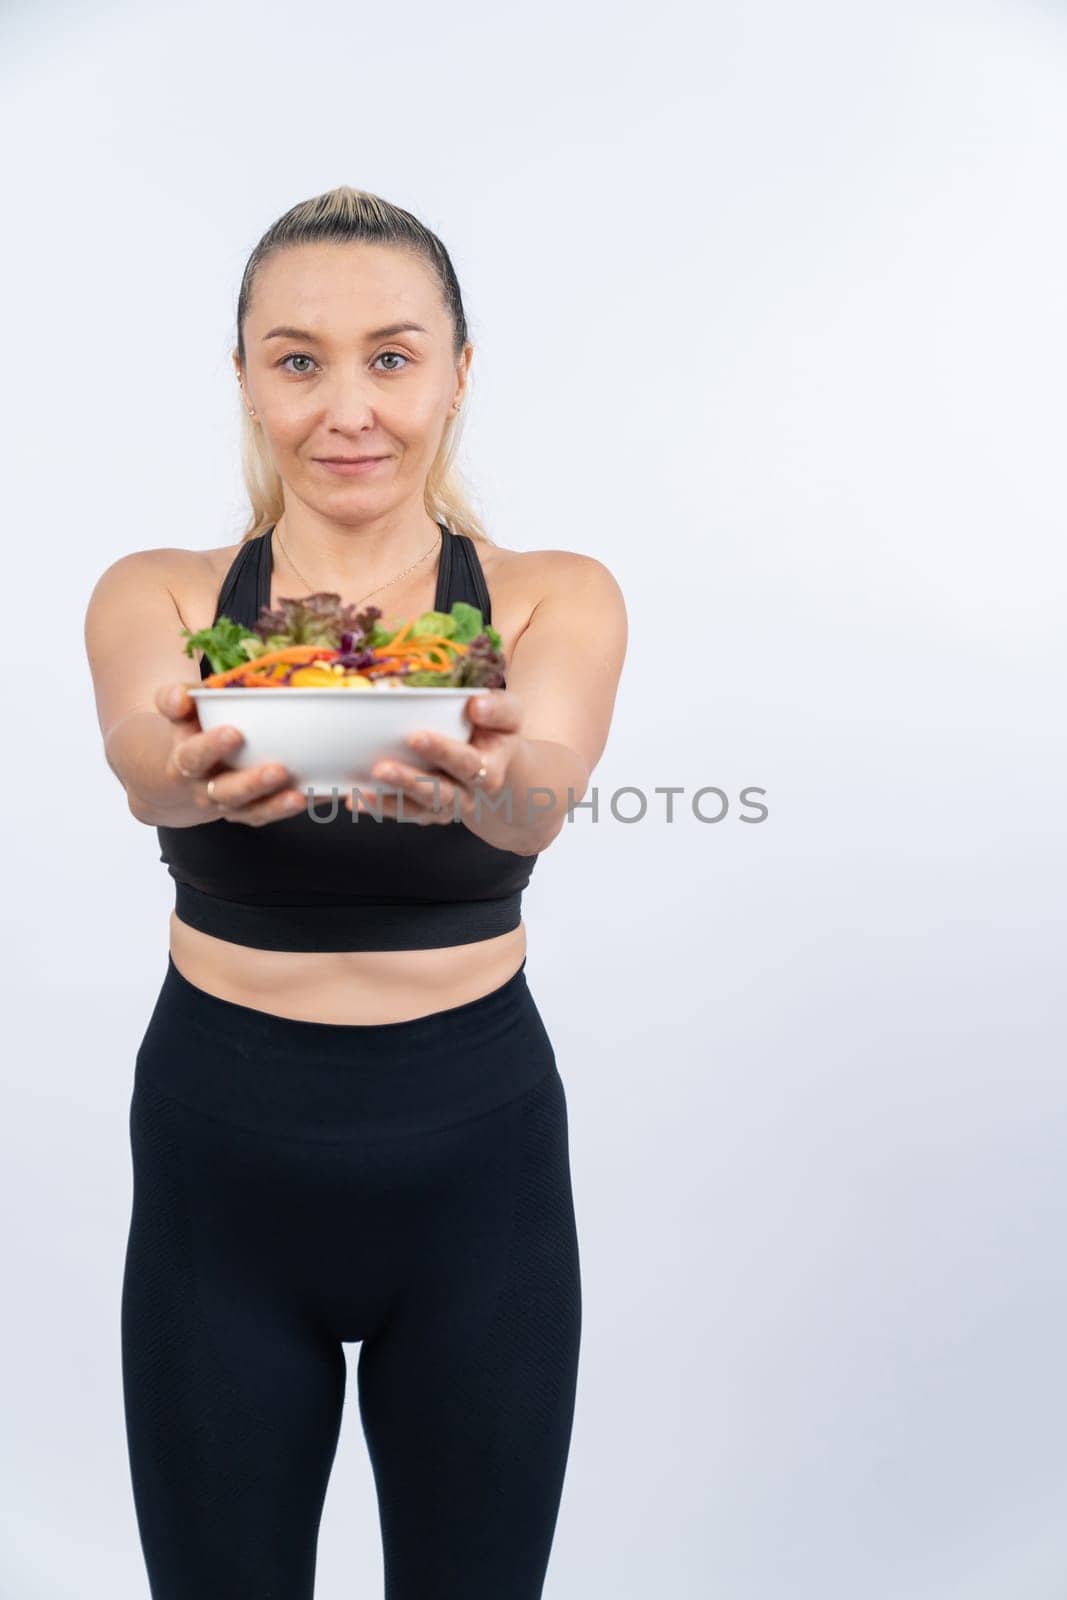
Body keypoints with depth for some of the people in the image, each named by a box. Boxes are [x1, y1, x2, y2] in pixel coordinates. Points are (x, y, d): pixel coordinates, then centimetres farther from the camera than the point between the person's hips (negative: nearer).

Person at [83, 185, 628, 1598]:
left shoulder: (558, 598, -4)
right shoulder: (158, 596, -2)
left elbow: (545, 793, -25)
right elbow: (144, 763, -24)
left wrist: (485, 774, -48)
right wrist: (196, 771, -47)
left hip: (478, 1162, 0)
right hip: (220, 1168, 1)